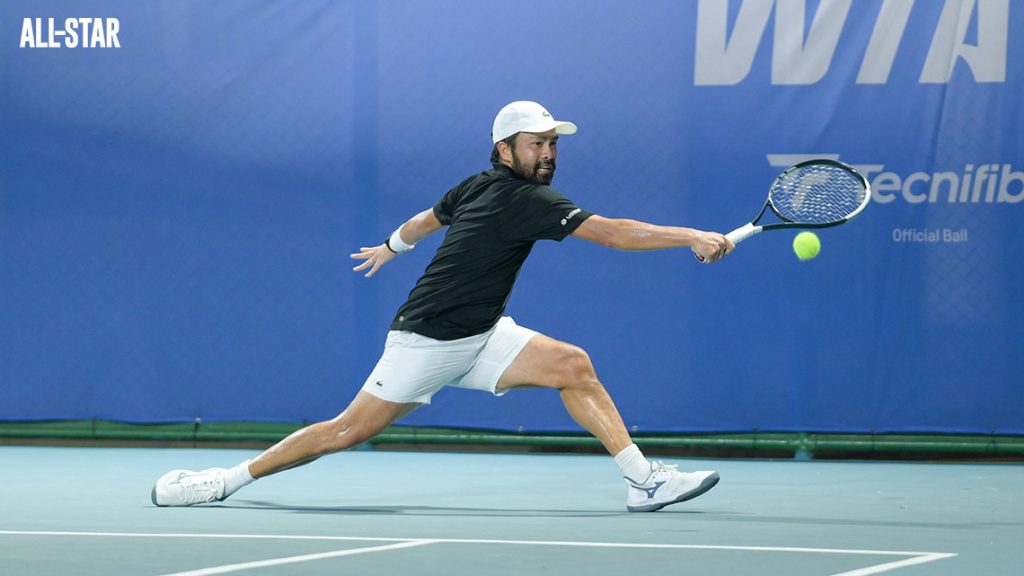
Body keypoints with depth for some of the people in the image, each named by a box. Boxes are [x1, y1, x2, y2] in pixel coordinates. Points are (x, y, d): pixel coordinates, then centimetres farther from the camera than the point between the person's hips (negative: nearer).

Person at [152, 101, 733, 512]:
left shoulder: (478, 187, 4)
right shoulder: (523, 200, -23)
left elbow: (427, 218, 24)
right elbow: (612, 231, -31)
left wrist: (391, 246, 43)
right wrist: (691, 237, -33)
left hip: (477, 338, 9)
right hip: (428, 342, -9)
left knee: (573, 365, -6)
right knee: (351, 429, -3)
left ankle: (645, 479, -10)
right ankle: (227, 480, 10)